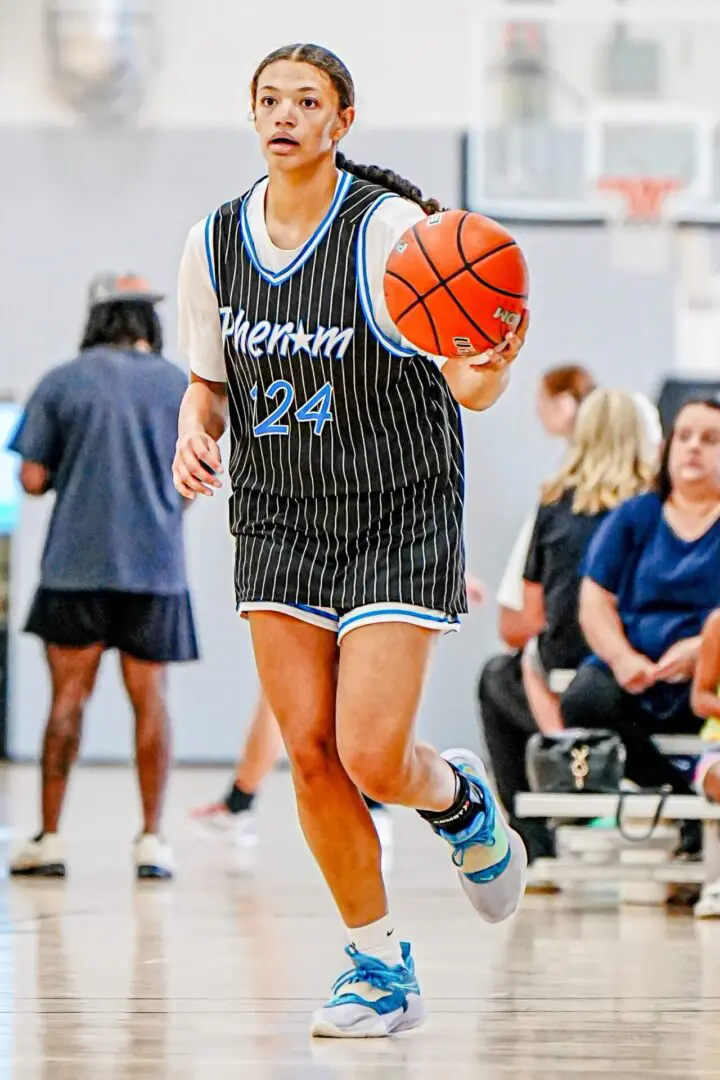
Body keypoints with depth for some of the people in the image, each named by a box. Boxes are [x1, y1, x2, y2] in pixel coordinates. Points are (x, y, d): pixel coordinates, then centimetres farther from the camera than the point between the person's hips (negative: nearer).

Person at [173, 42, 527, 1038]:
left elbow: (466, 381, -19)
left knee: (372, 757, -13)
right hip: (279, 520, 4)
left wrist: (484, 377, -43)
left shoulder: (392, 227, -14)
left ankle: (460, 799, 25)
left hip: (400, 518, -4)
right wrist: (196, 431, -7)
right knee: (310, 751, -3)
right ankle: (381, 970, 11)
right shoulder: (214, 242, 2)